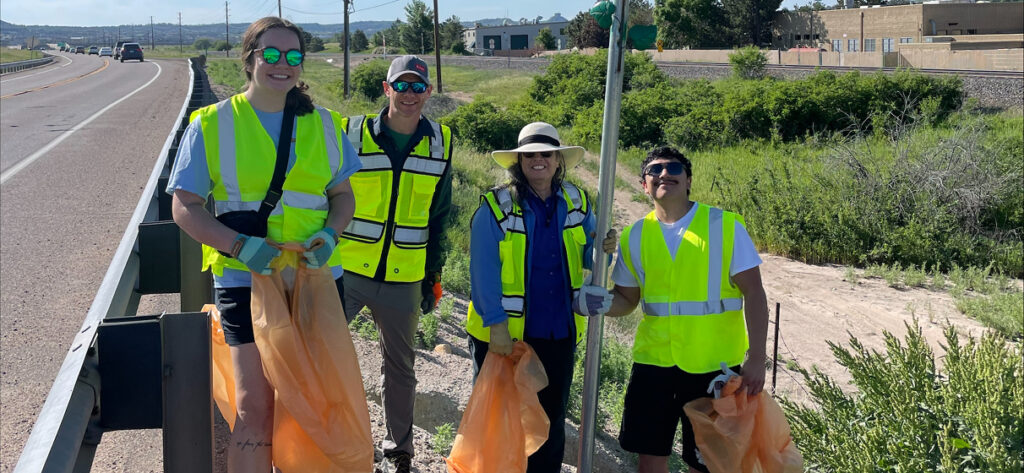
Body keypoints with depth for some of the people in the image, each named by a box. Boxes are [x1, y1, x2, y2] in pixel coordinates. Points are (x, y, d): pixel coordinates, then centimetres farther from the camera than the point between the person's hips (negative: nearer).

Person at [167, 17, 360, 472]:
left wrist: (329, 233, -8)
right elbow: (185, 207, -4)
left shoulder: (323, 124, 8)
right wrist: (240, 245, -20)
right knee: (255, 408, -6)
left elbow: (342, 194, 15)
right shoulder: (212, 125, -2)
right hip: (246, 281, -3)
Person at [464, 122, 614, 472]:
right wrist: (497, 325, -20)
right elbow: (484, 273, -13)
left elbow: (584, 259, 12)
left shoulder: (577, 204, 5)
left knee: (552, 419, 15)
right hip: (503, 336, -4)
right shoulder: (496, 207, -8)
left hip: (559, 335, 4)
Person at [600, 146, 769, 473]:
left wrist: (756, 357, -14)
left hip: (714, 365, -3)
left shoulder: (725, 226, -7)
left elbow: (753, 293, -8)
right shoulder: (634, 237, 3)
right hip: (653, 361, 3)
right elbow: (626, 300, 12)